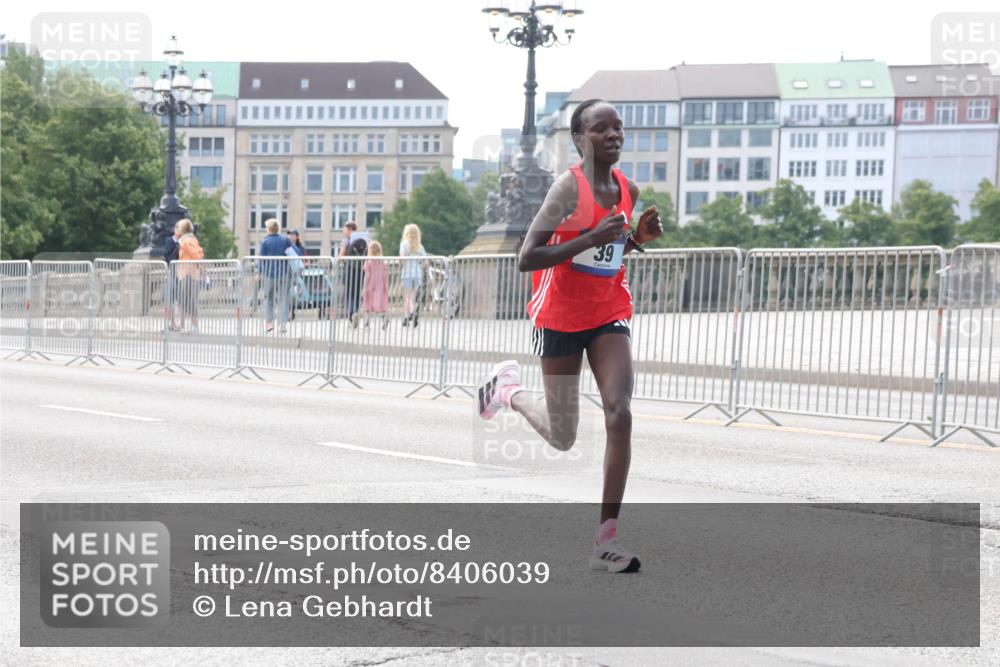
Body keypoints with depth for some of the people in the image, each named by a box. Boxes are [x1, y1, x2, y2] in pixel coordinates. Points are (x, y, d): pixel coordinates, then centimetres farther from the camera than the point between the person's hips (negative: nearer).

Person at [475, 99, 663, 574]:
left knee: (619, 415, -15)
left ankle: (606, 539, -11)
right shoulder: (569, 186, -17)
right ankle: (509, 390, 40)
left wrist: (638, 237, -2)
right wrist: (592, 238, -30)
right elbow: (526, 258, -22)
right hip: (560, 317, -4)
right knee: (563, 439, 7)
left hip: (608, 315, 5)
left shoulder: (628, 190, 2)